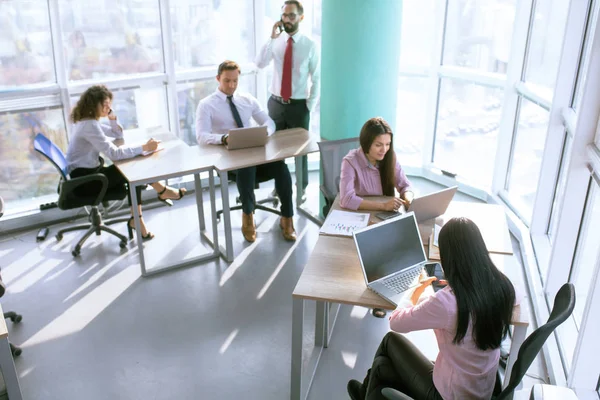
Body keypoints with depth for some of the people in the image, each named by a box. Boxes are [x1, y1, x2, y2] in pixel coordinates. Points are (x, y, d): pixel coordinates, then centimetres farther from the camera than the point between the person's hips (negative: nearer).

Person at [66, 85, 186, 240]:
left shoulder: (89, 122, 11)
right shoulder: (89, 126, -21)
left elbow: (118, 135, 20)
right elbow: (114, 153, -29)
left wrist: (112, 118, 2)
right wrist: (144, 147, -27)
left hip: (87, 173, 10)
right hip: (83, 179, -10)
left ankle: (136, 219, -8)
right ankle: (162, 191, 4)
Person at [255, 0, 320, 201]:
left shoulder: (310, 45, -6)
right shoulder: (276, 42, 0)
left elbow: (316, 79, -3)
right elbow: (259, 64, -14)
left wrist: (309, 106, -6)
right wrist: (272, 38, -19)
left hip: (299, 106, -2)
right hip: (275, 103, 3)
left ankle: (302, 188, 27)